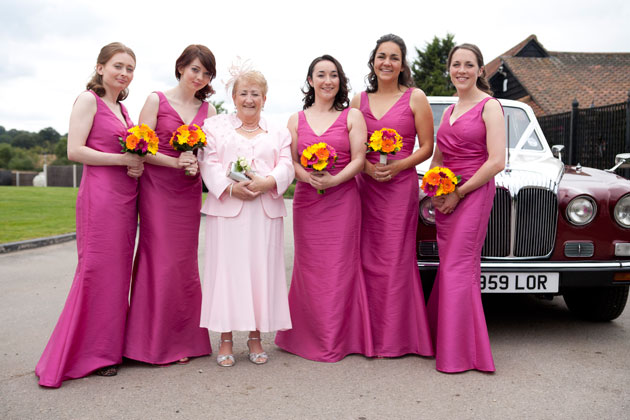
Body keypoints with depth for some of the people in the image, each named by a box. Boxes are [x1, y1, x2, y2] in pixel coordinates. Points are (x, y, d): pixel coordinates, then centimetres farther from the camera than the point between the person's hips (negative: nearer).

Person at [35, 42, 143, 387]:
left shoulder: (121, 108, 19)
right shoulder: (89, 100, -3)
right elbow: (74, 151, -11)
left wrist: (137, 165, 4)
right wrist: (123, 159, -13)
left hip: (125, 197, 8)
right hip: (100, 195, -8)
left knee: (118, 272, 9)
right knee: (97, 270, -7)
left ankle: (108, 348, 19)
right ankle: (88, 354, 3)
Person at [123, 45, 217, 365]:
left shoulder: (208, 110, 11)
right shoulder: (156, 100, 1)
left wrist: (197, 164, -14)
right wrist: (176, 162, -17)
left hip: (189, 192, 4)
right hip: (157, 188, -3)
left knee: (185, 262, 7)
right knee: (160, 260, -4)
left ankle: (182, 339, 16)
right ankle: (157, 341, 8)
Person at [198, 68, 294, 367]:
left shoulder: (278, 133, 17)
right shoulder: (215, 126, 12)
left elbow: (286, 166, 4)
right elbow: (209, 163, 1)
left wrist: (266, 182, -16)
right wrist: (230, 188, -15)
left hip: (265, 210, 2)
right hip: (227, 207, -1)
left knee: (261, 269, 3)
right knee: (227, 269, -2)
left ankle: (255, 336, 14)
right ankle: (226, 339, 8)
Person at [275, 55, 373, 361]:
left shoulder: (352, 116, 6)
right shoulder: (297, 120, 13)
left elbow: (358, 160, -1)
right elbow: (290, 161, 6)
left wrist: (333, 180, -18)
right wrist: (308, 176, -15)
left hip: (342, 201, -2)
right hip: (306, 201, 2)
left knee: (340, 267, -1)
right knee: (309, 268, 4)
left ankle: (337, 339, 10)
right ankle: (309, 337, 17)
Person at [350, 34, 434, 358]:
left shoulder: (415, 98, 3)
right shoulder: (359, 101, 11)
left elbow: (426, 147, 1)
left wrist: (397, 166, -14)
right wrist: (367, 167, -9)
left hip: (401, 186, -3)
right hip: (366, 186, 3)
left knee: (396, 259, -3)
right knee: (367, 259, 4)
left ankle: (395, 337, 9)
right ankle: (370, 333, 15)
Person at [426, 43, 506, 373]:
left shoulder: (489, 107, -5)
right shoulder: (449, 111, 17)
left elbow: (497, 162, -13)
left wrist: (458, 193, -13)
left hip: (474, 193, -7)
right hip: (445, 196, 7)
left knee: (459, 268, -7)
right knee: (450, 267, 9)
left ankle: (462, 351, 2)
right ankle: (445, 341, 17)